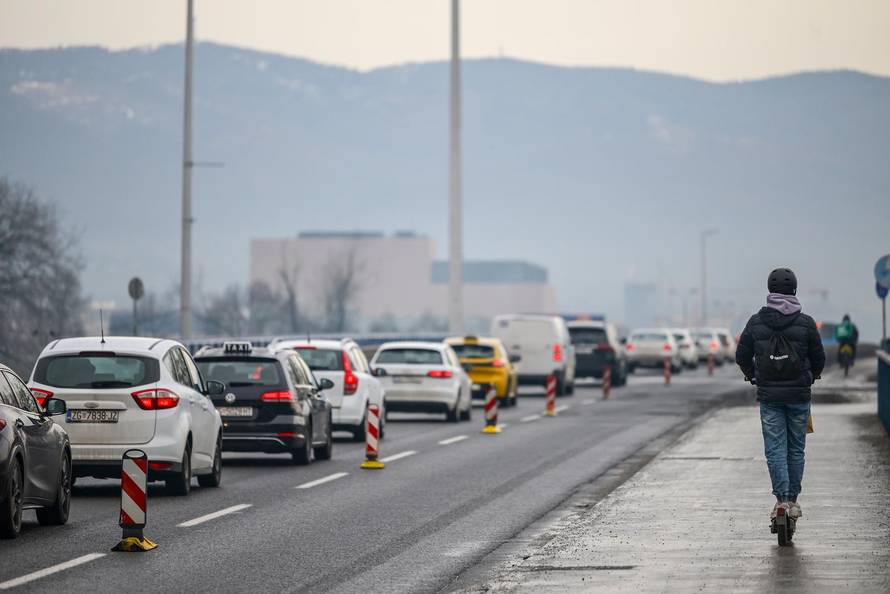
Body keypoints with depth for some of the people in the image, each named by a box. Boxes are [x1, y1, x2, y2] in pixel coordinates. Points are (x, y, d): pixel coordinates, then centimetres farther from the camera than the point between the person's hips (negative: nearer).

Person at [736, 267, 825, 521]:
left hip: (769, 395, 0)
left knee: (775, 448, 1)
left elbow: (742, 355, 5)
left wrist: (755, 377, 21)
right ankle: (793, 500, 15)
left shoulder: (756, 322, -2)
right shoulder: (805, 323, -5)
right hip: (799, 395, 0)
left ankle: (782, 499, -12)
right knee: (796, 448, 11)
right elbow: (819, 358, 2)